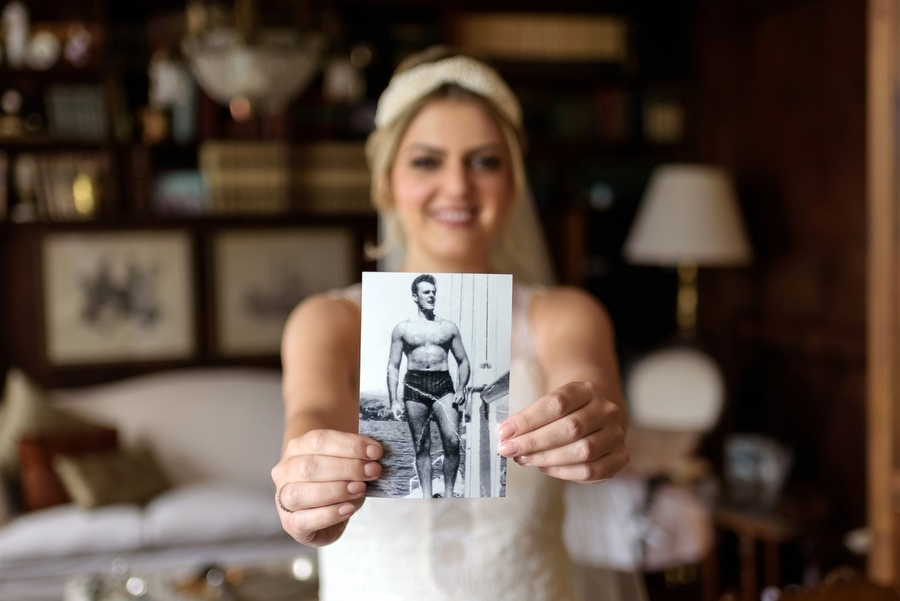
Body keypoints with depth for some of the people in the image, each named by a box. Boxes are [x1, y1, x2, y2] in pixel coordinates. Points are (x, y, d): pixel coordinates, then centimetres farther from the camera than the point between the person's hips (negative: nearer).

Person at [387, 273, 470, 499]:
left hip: (443, 386, 0)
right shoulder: (402, 329, 9)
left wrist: (461, 388, -3)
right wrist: (394, 400, -2)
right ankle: (427, 497, 10)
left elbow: (463, 361, 14)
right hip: (414, 387, 0)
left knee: (452, 441, -16)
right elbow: (393, 366, 8)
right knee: (421, 448, 2)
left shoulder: (448, 327, 12)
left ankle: (448, 494, -5)